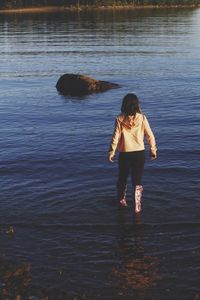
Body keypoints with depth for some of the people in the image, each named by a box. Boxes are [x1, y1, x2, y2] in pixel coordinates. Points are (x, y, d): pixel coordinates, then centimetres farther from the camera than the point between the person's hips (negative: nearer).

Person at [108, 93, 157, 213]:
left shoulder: (120, 119, -10)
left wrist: (112, 152, 2)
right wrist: (153, 150, 9)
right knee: (138, 181, 10)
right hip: (140, 153, 0)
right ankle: (137, 207, 9)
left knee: (122, 178, 22)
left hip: (124, 154, 0)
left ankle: (122, 200, 40)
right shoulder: (142, 118, -8)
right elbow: (150, 136, -4)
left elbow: (116, 137, -9)